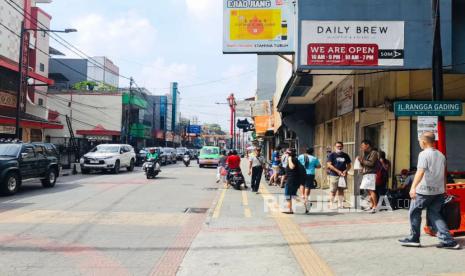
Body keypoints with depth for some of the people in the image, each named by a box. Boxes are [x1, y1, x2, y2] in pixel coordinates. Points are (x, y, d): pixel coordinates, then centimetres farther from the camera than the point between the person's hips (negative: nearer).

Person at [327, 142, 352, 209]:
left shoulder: (345, 155, 13)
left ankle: (340, 204, 13)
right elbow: (329, 165, -7)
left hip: (343, 175, 4)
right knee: (333, 191, -4)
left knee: (341, 190, 7)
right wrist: (338, 171, -14)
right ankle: (331, 204, 1)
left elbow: (349, 165, 17)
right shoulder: (332, 155, 0)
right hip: (334, 175, -4)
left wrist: (345, 171, -4)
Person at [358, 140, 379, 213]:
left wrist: (362, 160, -12)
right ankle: (371, 206, 14)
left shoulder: (373, 153, -6)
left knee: (371, 190, -12)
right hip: (366, 174, 9)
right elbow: (363, 164, 19)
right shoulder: (365, 153, 19)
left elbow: (371, 163, -18)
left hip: (371, 174, -9)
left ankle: (375, 207, -10)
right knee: (368, 190, 8)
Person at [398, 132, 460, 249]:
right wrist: (444, 188, 29)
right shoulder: (441, 155, 13)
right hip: (439, 191, 7)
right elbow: (444, 174, 20)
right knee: (434, 214, 11)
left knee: (414, 212, 8)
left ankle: (414, 239, 15)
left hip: (424, 190, -7)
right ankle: (448, 241, 1)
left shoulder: (424, 154, -11)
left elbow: (420, 172, -25)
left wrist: (413, 187, -32)